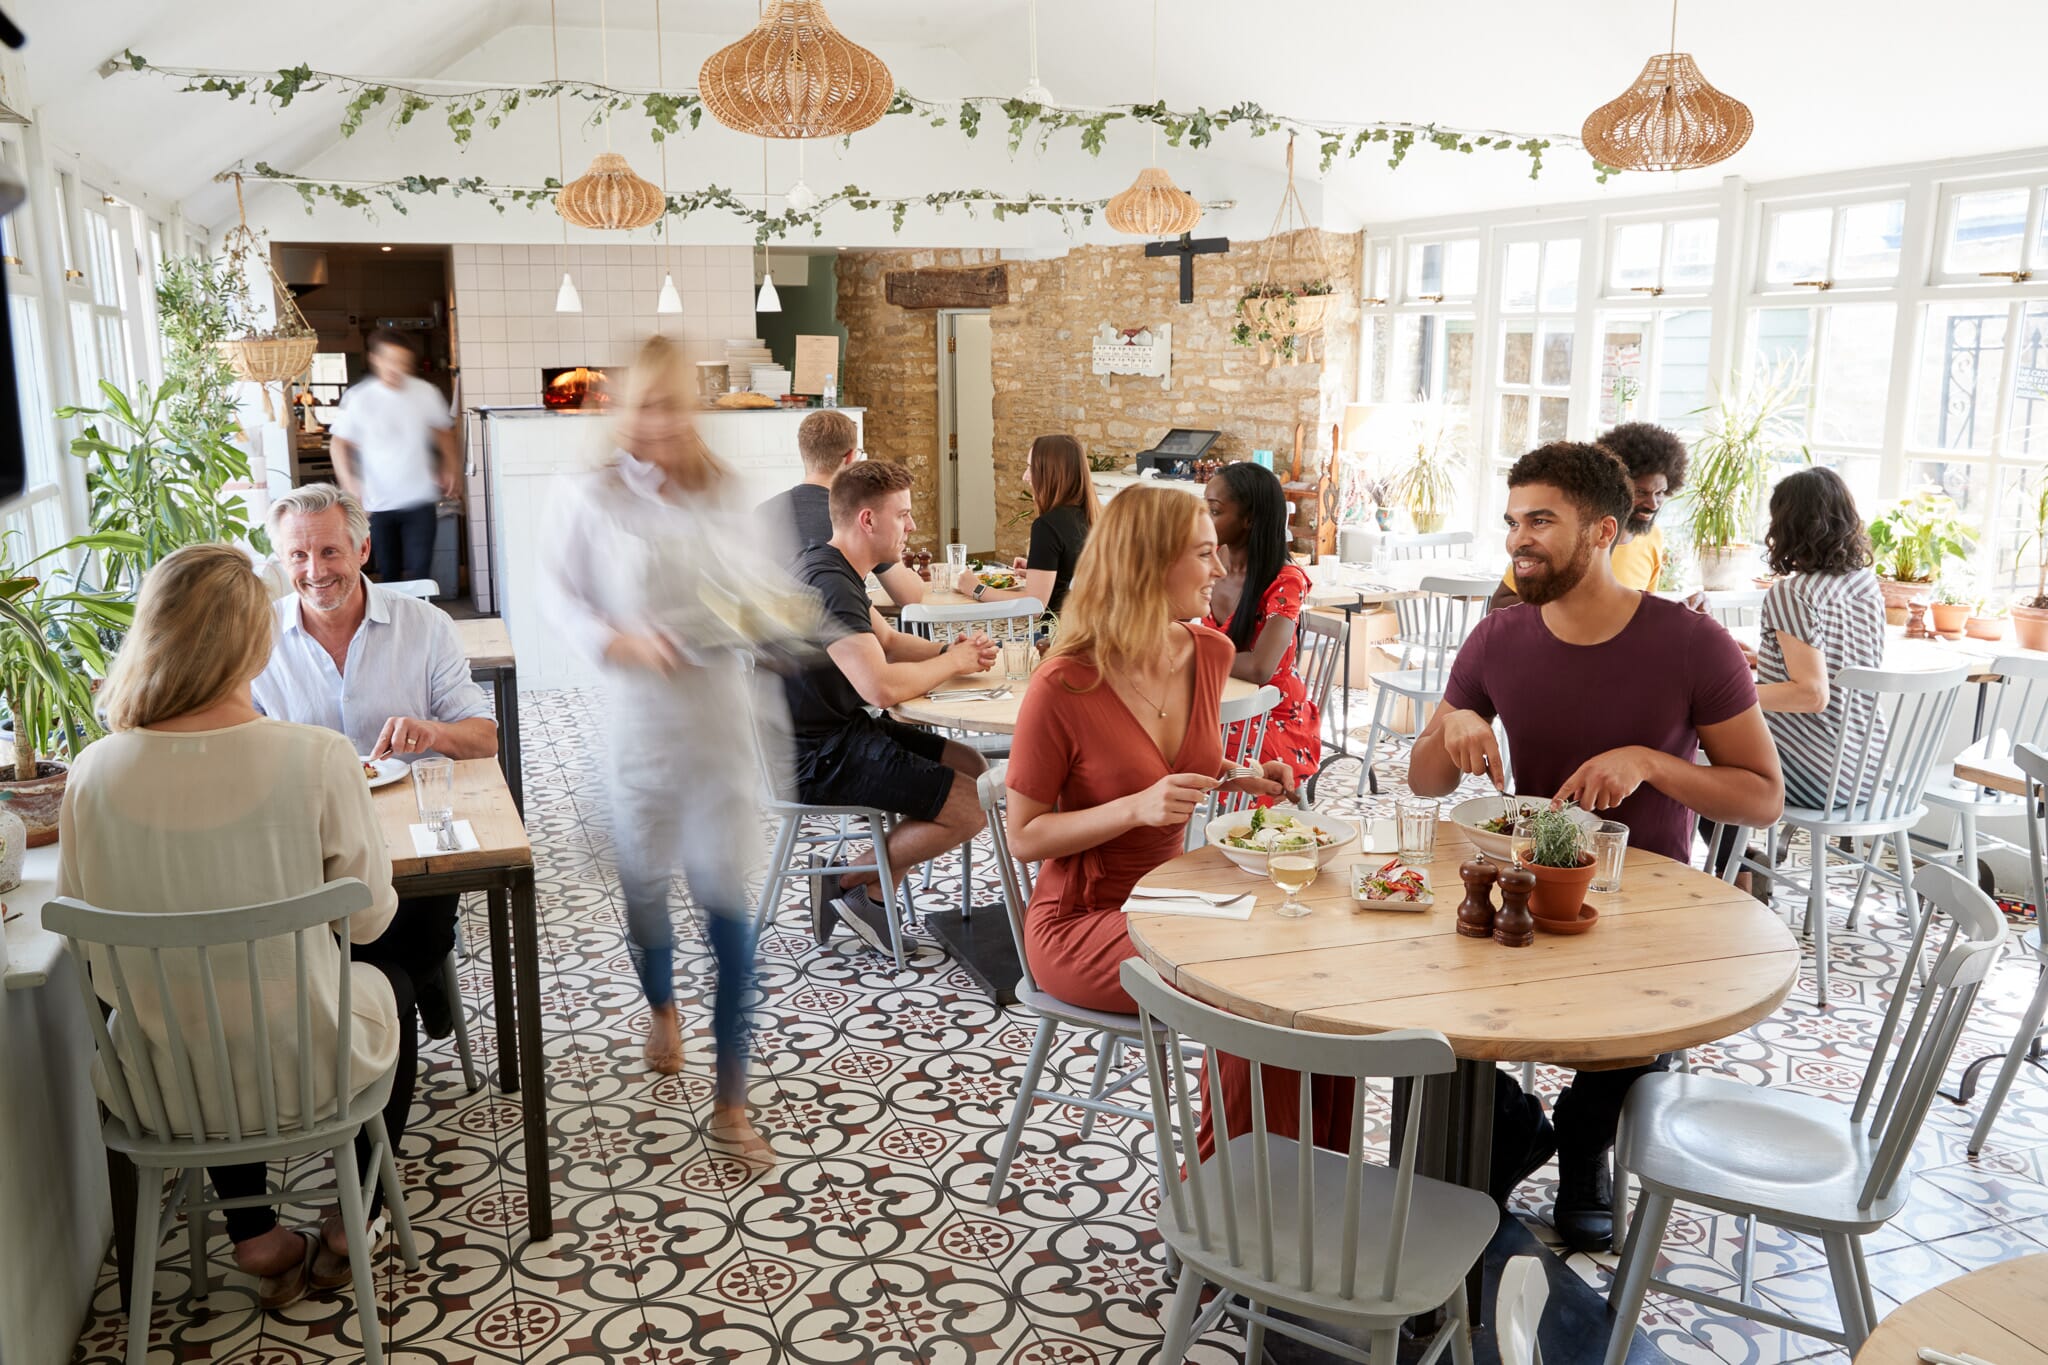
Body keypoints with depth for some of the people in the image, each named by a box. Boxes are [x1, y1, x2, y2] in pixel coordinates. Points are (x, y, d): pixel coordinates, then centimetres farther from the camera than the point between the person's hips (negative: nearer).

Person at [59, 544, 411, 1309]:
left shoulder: (94, 774, -15)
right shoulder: (317, 760, -23)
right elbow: (369, 919, -10)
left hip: (165, 1088, 3)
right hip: (305, 1072, -2)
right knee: (391, 988, 31)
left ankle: (258, 1239, 36)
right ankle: (350, 1229, 38)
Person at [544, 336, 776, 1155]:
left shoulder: (724, 495, 5)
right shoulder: (596, 500, -3)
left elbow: (757, 585, 12)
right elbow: (561, 601, -1)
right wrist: (623, 642, -18)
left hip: (721, 715, 1)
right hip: (640, 719, 0)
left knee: (726, 895, -4)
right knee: (644, 881, 16)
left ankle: (731, 1098, 7)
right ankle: (661, 1007, 51)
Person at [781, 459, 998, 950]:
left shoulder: (831, 569, 11)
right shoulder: (829, 585, -23)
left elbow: (889, 640, 19)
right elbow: (880, 686, -33)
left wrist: (952, 650, -1)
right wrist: (951, 662, -14)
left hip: (840, 731, 11)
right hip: (819, 757, -11)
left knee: (971, 766, 12)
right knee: (970, 808, -14)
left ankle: (873, 884, 10)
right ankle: (851, 883, 3)